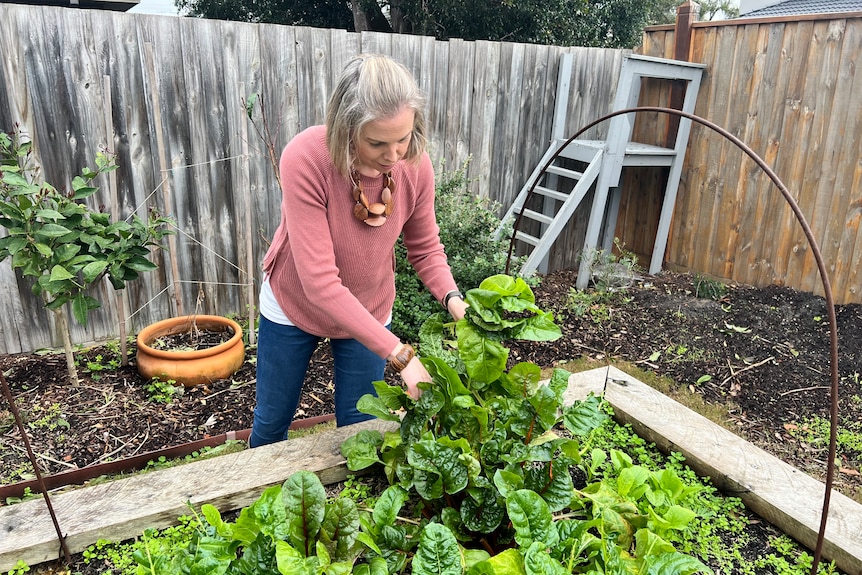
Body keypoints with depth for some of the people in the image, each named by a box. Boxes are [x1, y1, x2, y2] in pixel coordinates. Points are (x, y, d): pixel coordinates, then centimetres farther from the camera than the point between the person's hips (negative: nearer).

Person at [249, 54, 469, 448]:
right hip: (294, 307, -1)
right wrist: (399, 355, -38)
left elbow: (426, 249, -7)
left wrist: (451, 298, -28)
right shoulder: (305, 159, -33)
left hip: (369, 313, 2)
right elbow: (319, 282, -36)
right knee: (271, 421, 20)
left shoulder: (416, 165, -22)